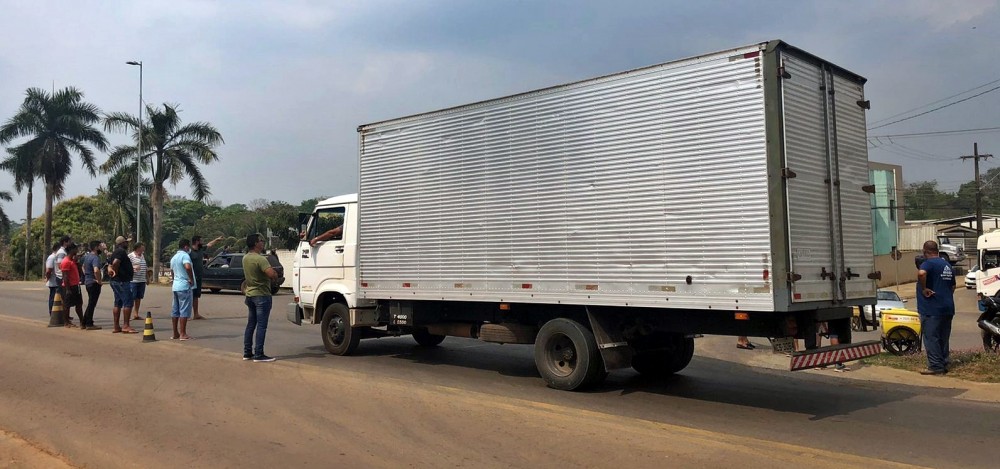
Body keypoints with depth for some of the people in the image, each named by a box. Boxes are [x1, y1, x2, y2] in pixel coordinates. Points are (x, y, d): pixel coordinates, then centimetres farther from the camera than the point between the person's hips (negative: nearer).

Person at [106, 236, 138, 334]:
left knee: (118, 303, 11)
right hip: (122, 281, -11)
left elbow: (110, 264, 12)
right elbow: (115, 263, -27)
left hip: (115, 281, 11)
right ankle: (126, 326, -11)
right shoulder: (121, 251, -13)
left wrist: (110, 270, -7)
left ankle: (116, 326, 13)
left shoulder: (115, 252, 19)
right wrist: (116, 272, -12)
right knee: (128, 302, -9)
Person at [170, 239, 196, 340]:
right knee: (184, 311, -6)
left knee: (175, 311, 10)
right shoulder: (185, 255, -12)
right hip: (185, 286, -9)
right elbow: (188, 267, -31)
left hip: (175, 286, 9)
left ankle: (175, 333, 15)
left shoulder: (174, 257, 16)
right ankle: (183, 334, -6)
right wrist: (191, 279, -21)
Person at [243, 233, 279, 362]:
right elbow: (272, 274, -31)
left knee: (250, 325, 14)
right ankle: (258, 355, -6)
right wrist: (276, 275, -8)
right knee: (261, 326, -6)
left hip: (250, 294, 9)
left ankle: (247, 352, 17)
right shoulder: (260, 259, -20)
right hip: (262, 295, -9)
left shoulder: (245, 258, 8)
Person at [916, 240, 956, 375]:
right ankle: (944, 365, 18)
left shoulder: (928, 263, -12)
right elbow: (953, 286, 24)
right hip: (948, 308, 9)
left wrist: (924, 289, -23)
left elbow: (921, 273, -36)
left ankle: (936, 367, -5)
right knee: (943, 338, 14)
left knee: (931, 338, -5)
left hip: (931, 309, -9)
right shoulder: (947, 265, 16)